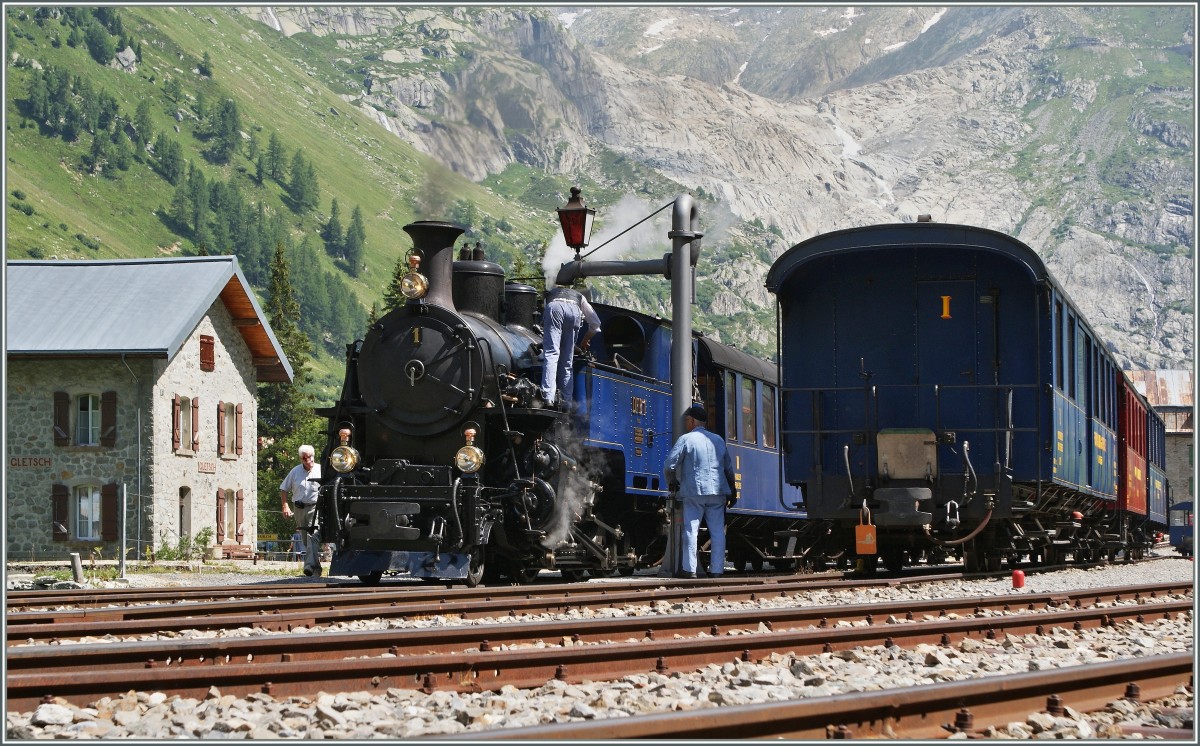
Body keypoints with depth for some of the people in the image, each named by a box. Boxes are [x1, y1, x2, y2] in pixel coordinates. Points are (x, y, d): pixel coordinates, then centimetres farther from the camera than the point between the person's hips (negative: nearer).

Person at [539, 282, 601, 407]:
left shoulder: (551, 293, 43)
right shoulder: (580, 297, 41)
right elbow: (595, 324, 37)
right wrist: (584, 342, 50)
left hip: (553, 308, -1)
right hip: (574, 311, 1)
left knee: (551, 354, -10)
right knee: (567, 361, 9)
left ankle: (548, 397, -26)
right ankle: (566, 400, 3)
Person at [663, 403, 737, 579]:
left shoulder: (686, 439, -4)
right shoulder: (718, 440, 13)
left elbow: (669, 466, -8)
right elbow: (729, 468, 17)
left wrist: (672, 482, 10)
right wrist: (732, 491, 24)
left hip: (694, 492, -4)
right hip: (717, 492, 4)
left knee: (691, 530, -2)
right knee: (717, 531, 4)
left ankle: (689, 569, -6)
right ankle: (716, 570, 3)